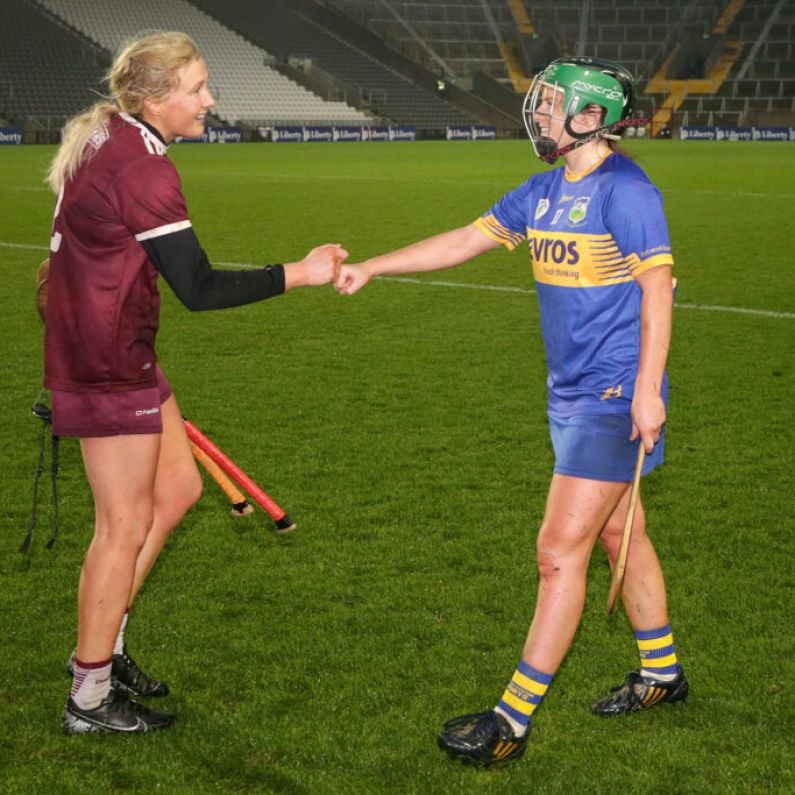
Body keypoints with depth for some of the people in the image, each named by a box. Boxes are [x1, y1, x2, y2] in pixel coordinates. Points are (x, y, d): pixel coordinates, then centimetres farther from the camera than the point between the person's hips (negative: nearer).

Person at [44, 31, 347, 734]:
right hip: (108, 368, -10)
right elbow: (199, 289, -24)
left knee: (178, 486, 17)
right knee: (126, 526, 1)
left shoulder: (107, 144, 8)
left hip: (112, 354, 10)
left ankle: (102, 644, 27)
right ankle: (91, 698, 15)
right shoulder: (142, 169, -22)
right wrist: (299, 274, -20)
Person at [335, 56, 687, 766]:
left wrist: (647, 390, -20)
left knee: (560, 549, -8)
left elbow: (658, 289, -17)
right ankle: (662, 674, 35)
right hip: (571, 393, 9)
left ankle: (514, 721, -3)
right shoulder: (545, 191, 10)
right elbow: (467, 240, 13)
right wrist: (372, 267, 9)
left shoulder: (626, 190, -15)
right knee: (620, 535, 18)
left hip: (615, 400, -9)